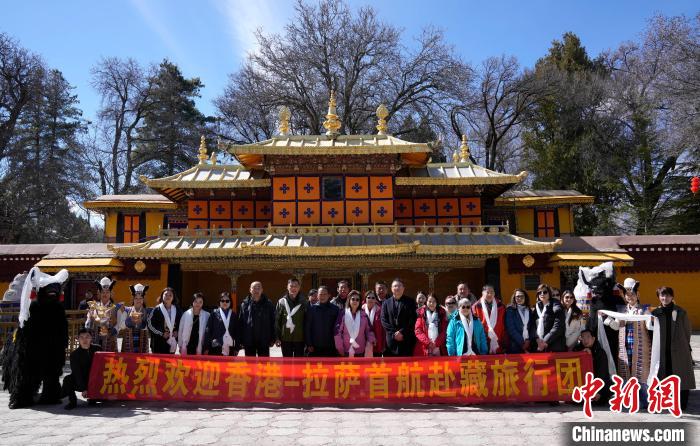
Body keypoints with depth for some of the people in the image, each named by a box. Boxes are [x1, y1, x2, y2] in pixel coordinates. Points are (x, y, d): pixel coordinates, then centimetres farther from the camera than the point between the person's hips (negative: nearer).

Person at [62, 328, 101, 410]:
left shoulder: (97, 349, -2)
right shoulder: (74, 354, -8)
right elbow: (77, 373, -14)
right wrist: (84, 389, -22)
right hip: (79, 383, -2)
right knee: (68, 379, -28)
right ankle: (72, 402, -6)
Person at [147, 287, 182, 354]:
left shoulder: (177, 310, 7)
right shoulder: (156, 310, -5)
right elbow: (149, 324, -6)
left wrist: (177, 332, 0)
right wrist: (161, 334, -11)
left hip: (172, 343, 4)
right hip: (158, 343, -4)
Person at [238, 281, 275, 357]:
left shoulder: (268, 304, 0)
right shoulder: (245, 304, 0)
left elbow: (272, 322, 1)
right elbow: (240, 323, 1)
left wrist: (272, 339, -3)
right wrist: (241, 340, -3)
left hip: (264, 340, -1)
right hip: (249, 340, 1)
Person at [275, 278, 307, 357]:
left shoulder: (303, 302, 1)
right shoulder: (281, 302, 1)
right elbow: (277, 321, 3)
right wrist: (277, 337, -1)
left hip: (300, 338, 0)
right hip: (285, 338, 0)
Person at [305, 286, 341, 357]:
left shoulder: (335, 309, 1)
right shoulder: (312, 309, 1)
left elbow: (339, 327, 3)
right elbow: (307, 328, 1)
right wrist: (309, 344, -4)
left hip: (330, 348, 0)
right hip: (314, 348, 0)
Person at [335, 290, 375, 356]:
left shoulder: (363, 315, 6)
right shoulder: (343, 314, -1)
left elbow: (369, 331, 8)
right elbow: (338, 332, -3)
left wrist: (369, 346, -3)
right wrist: (340, 349, -5)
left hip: (361, 352, 2)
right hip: (346, 351, -2)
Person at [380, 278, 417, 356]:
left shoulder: (410, 302, 9)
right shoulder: (386, 303, 14)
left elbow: (412, 320, 0)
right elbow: (384, 320, 5)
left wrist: (402, 332, -11)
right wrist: (393, 333, -8)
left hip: (406, 340, -1)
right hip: (391, 340, 1)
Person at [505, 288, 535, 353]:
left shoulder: (529, 311, 13)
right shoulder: (510, 310, -1)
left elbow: (532, 327, 11)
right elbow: (511, 329, -8)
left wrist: (529, 340, -4)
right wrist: (522, 342, -12)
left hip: (528, 345, 3)